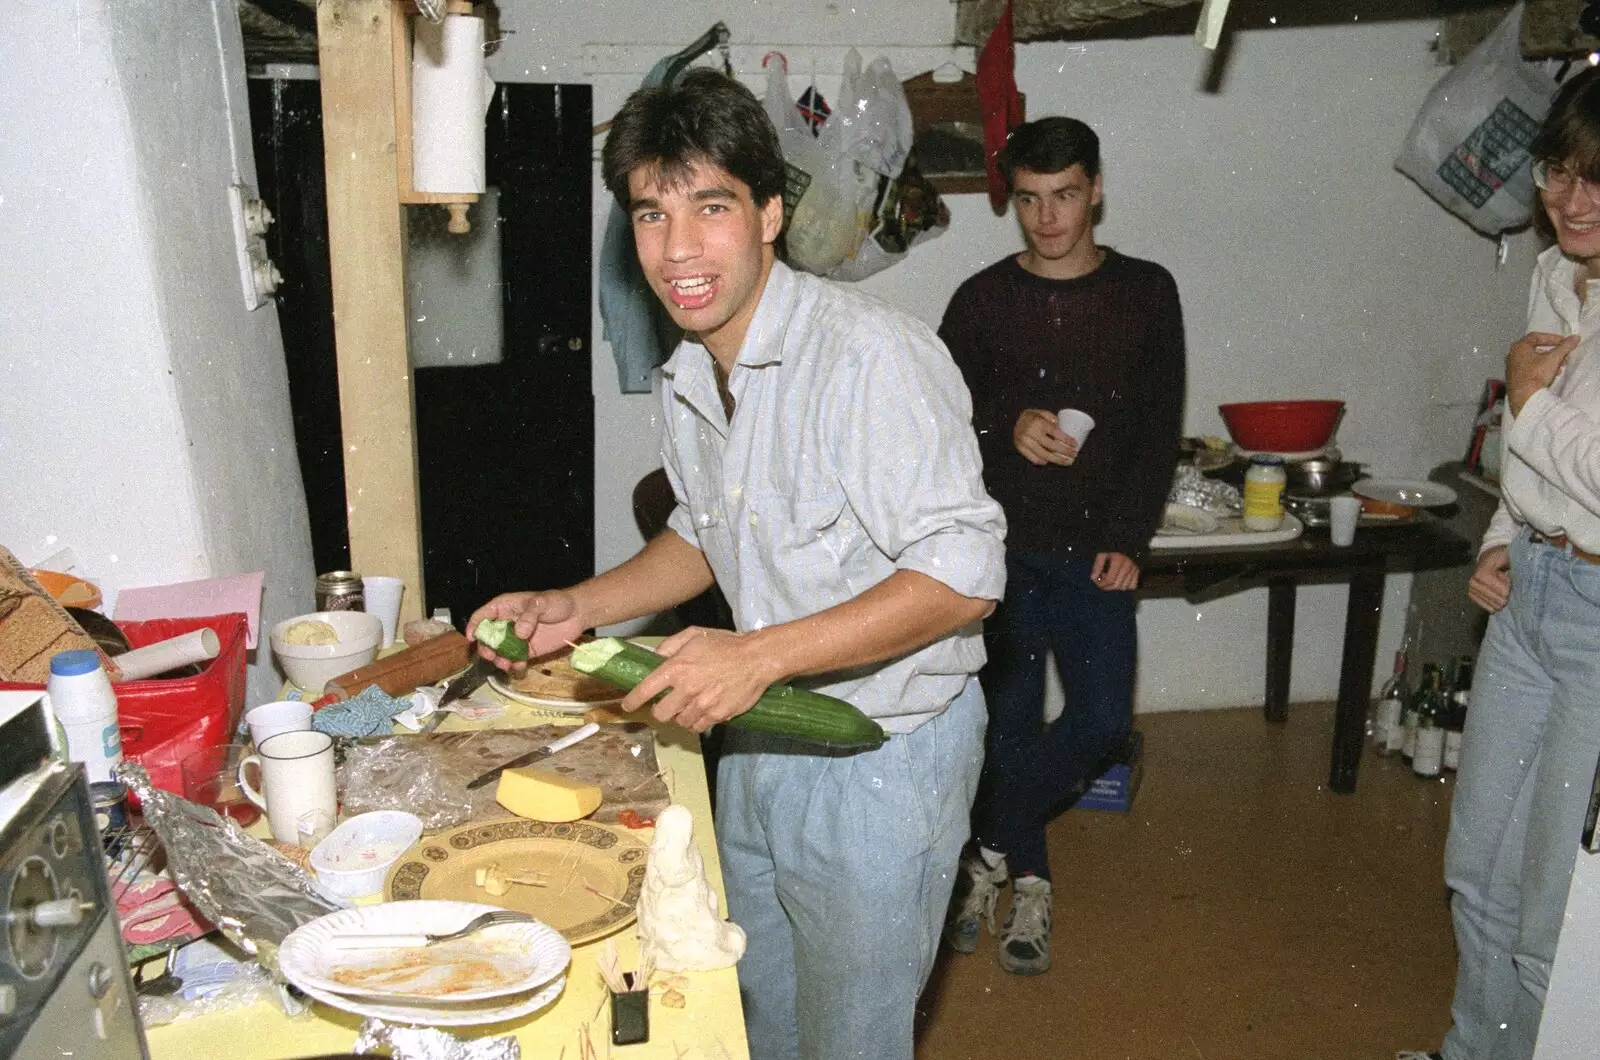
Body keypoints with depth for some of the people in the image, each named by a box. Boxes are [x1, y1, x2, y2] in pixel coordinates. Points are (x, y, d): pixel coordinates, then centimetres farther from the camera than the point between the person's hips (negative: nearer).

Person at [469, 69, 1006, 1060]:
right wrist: (577, 606, 3)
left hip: (882, 755, -7)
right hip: (760, 738, 8)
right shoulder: (688, 376, 3)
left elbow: (962, 572, -28)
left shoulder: (871, 354, -25)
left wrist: (760, 654, -34)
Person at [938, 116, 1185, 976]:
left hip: (1096, 547, 1)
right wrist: (1007, 422, -17)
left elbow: (1161, 427, 4)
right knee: (1010, 717, 5)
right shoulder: (984, 299, 3)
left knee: (1103, 716, -9)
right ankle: (1029, 886, 24)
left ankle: (992, 850, 12)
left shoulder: (1145, 292, 4)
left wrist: (1127, 538, -5)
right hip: (1002, 544, 0)